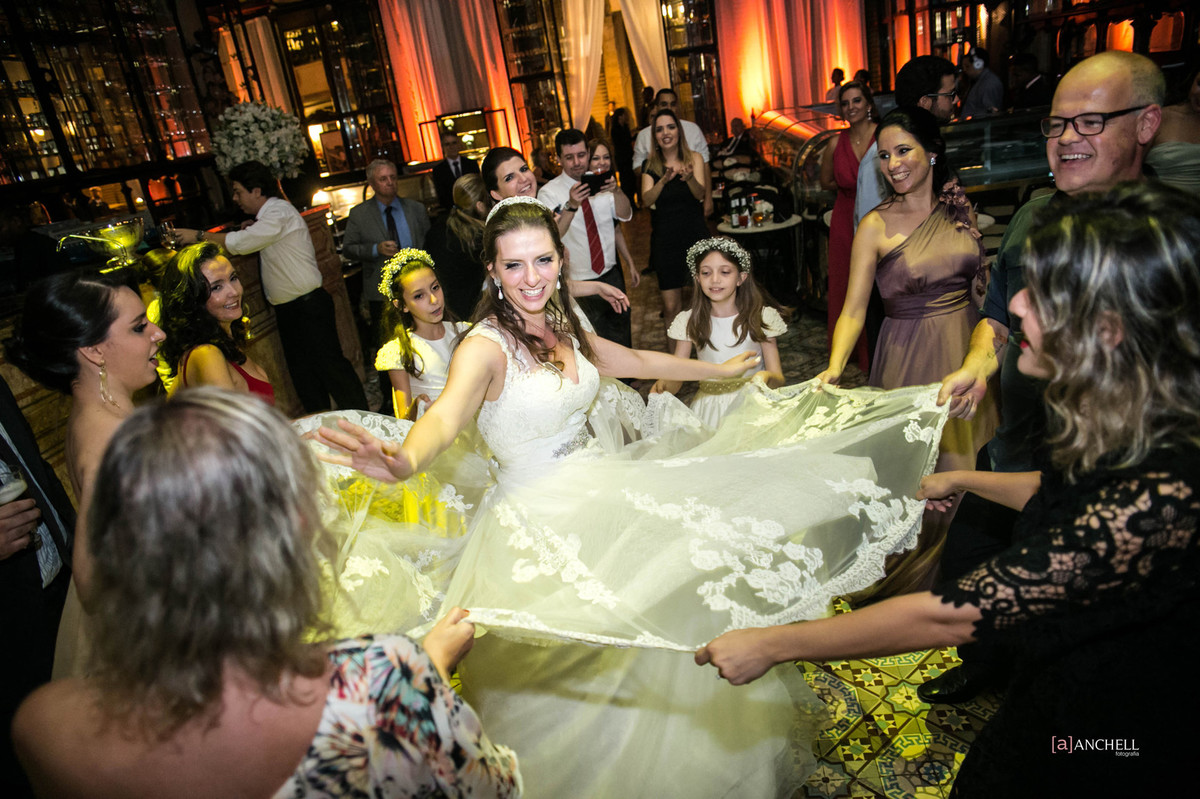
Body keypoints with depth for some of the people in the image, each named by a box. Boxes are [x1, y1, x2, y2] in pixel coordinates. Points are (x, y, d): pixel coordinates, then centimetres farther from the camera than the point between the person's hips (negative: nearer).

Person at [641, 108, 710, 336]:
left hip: (695, 236, 0)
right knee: (671, 307, -2)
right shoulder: (651, 166, 4)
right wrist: (663, 180, -32)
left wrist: (689, 178, -34)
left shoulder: (694, 158, 3)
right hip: (665, 240, 0)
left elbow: (700, 193, -13)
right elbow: (647, 199, -13)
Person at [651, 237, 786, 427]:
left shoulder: (761, 316, 0)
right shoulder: (689, 322, 3)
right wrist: (663, 384, -23)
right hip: (709, 408, 1)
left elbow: (779, 380, -3)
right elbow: (675, 380, -1)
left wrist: (767, 377, -26)